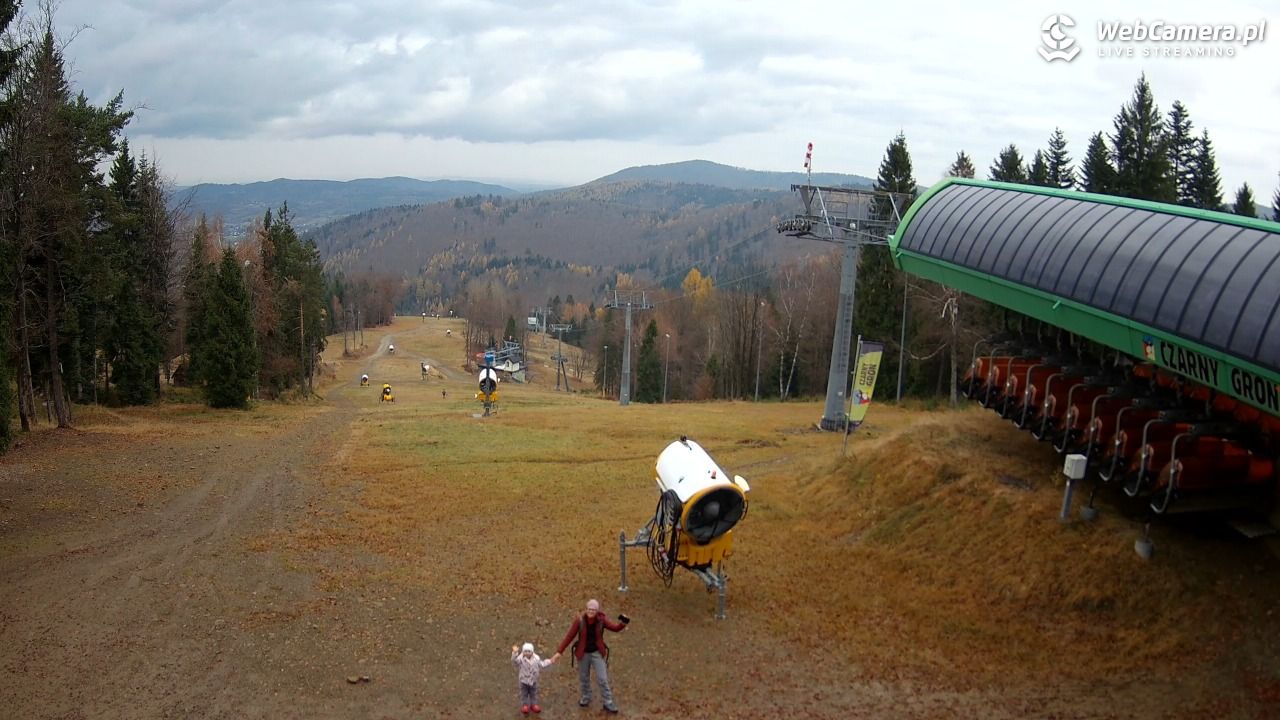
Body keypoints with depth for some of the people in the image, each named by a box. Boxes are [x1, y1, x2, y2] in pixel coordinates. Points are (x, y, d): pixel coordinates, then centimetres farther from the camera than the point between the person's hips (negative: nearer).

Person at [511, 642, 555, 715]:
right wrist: (515, 653, -63)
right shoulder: (521, 658, -25)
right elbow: (514, 660, -46)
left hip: (533, 680, 3)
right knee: (524, 693, 11)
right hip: (523, 680, -3)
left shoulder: (536, 658, -11)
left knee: (533, 693, 17)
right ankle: (524, 705, 29)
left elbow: (541, 664, 7)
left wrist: (549, 661, 7)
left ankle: (534, 704, 35)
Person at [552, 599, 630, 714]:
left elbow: (615, 628, -11)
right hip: (583, 653, 0)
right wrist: (559, 652, -16)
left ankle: (608, 704, 15)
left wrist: (623, 623, -35)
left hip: (597, 653, 0)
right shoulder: (579, 620, -20)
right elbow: (569, 636, -15)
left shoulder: (601, 620, -17)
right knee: (584, 678, 19)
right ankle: (586, 698, 43)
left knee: (603, 679, 2)